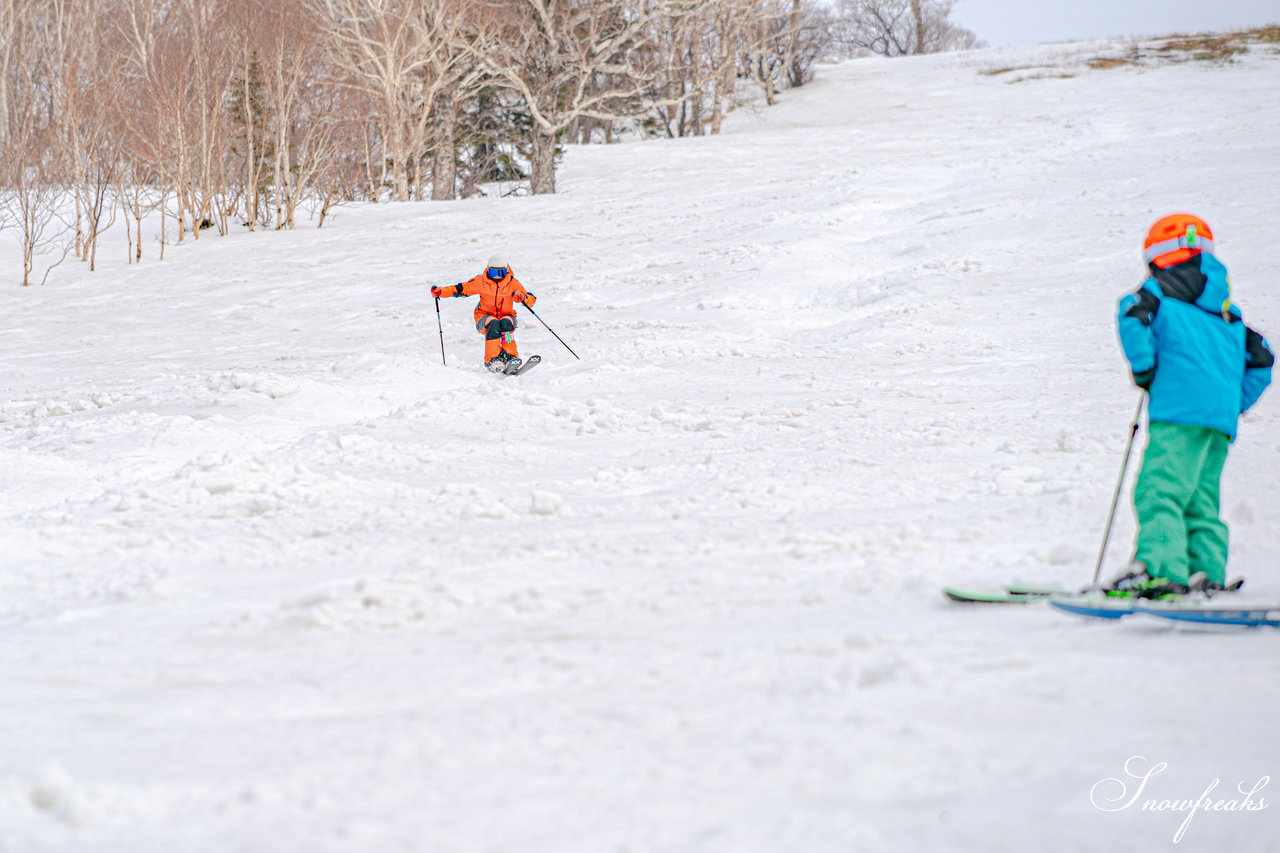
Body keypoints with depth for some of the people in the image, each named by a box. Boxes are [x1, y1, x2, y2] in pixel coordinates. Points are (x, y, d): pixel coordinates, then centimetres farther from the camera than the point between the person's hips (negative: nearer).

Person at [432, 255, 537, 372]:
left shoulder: (512, 283, -2)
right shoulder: (481, 281, -1)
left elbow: (532, 300, -7)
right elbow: (461, 289, 3)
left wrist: (522, 297, -31)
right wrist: (440, 292, -11)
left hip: (506, 316, 0)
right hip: (485, 316, 0)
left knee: (506, 323, -36)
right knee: (493, 324, -36)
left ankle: (510, 357, -38)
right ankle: (492, 359, -42)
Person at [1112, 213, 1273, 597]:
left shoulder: (1163, 289, 5)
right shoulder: (1227, 310, 26)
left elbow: (1134, 314, -15)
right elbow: (1261, 360, 27)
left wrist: (1143, 369, -5)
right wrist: (1236, 403, 25)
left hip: (1182, 409, -8)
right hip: (1222, 418, 8)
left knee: (1159, 489, -15)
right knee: (1200, 497, 12)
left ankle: (1160, 568, -28)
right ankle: (1207, 572, 5)